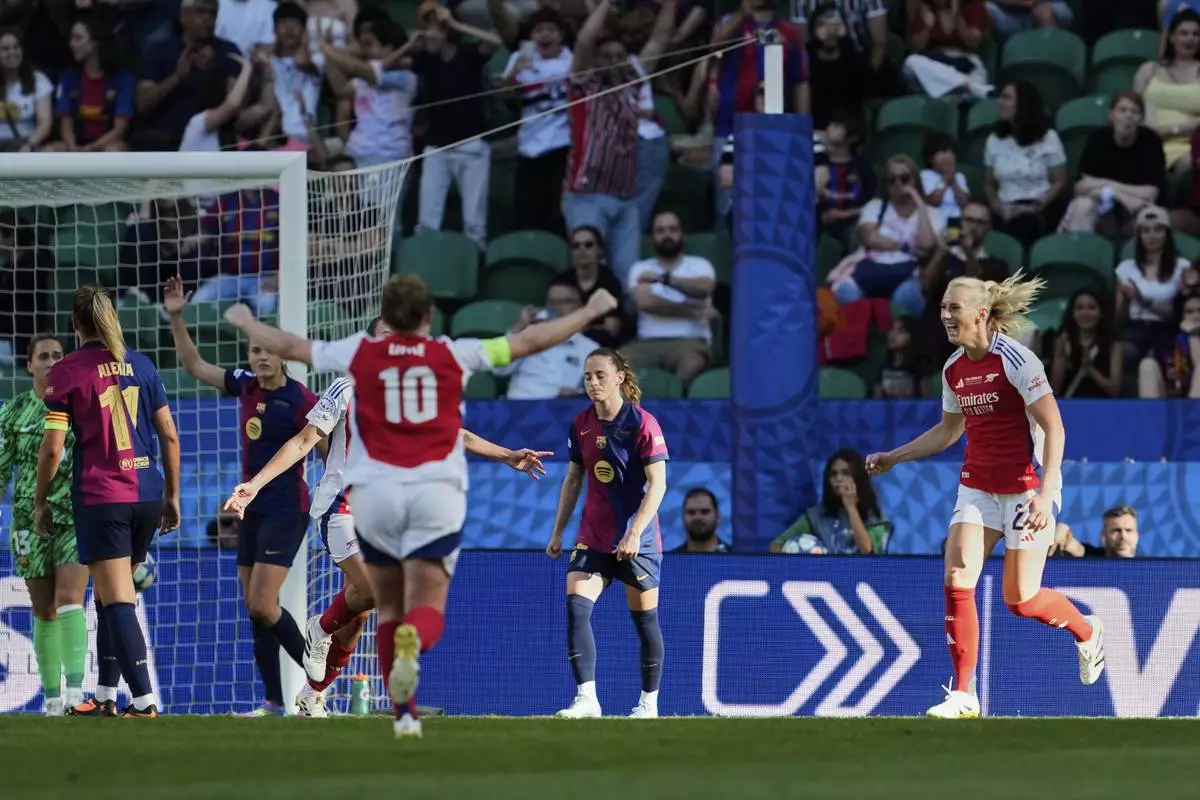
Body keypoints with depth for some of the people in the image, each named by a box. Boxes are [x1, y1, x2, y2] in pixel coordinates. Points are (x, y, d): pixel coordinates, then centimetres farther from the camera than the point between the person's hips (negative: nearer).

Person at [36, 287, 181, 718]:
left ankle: (144, 701, -16)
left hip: (100, 497, -5)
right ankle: (105, 695, 22)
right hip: (146, 496, 5)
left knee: (117, 602, -7)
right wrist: (172, 494, 19)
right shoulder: (139, 365, 9)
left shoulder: (66, 372, -5)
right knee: (109, 597, 18)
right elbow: (169, 435, 10)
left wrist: (41, 501, 4)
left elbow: (52, 448, -8)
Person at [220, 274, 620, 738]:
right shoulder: (454, 355, 7)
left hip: (374, 491, 1)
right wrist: (589, 313, 27)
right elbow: (530, 342, 14)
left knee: (389, 608, 14)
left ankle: (404, 714, 10)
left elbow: (289, 347, 20)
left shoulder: (359, 353, 7)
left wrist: (244, 322, 38)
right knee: (427, 609, -4)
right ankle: (412, 642, -40)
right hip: (436, 491, -1)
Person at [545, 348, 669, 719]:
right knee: (576, 606, -13)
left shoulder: (642, 423, -11)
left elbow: (657, 484, -15)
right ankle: (586, 698, -17)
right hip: (593, 536, 5)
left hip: (637, 538, -5)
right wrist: (558, 531, 12)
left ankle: (649, 702, 16)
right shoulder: (581, 424, 5)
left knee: (644, 617, 4)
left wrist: (635, 532, -23)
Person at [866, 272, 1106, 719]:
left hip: (1026, 488, -6)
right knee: (956, 579, -11)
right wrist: (893, 458, 17)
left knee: (1021, 600, -4)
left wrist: (1045, 493, -26)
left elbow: (1054, 428, -18)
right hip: (978, 486, 6)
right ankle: (963, 695, -6)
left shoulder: (1016, 360, -16)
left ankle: (1087, 632, 28)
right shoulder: (954, 369, 5)